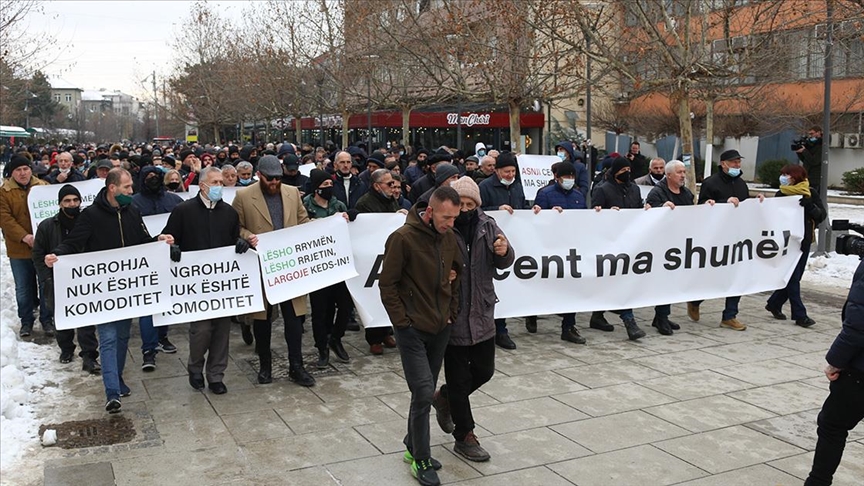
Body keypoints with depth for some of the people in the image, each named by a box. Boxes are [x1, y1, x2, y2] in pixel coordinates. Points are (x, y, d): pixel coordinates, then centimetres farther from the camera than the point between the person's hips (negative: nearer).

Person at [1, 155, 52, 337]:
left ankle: (47, 320, 19)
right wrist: (24, 237, -21)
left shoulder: (44, 187, 4)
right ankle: (26, 321, 24)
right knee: (23, 288, 10)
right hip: (19, 249, 0)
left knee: (46, 286, 6)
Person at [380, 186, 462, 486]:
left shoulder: (449, 237, 2)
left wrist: (453, 311, 10)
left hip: (441, 327, 6)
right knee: (423, 393, -8)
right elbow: (387, 284, -13)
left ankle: (413, 445, 32)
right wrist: (403, 322, -14)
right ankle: (421, 459, 7)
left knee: (426, 392, 15)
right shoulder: (403, 238, -16)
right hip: (412, 329, -6)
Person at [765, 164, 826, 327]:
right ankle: (800, 315, -3)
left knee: (794, 277, 10)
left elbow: (822, 215, -7)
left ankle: (774, 304, 27)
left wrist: (810, 206, -26)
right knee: (793, 278, -5)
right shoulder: (781, 195, 0)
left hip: (804, 241, 3)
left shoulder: (810, 194, 0)